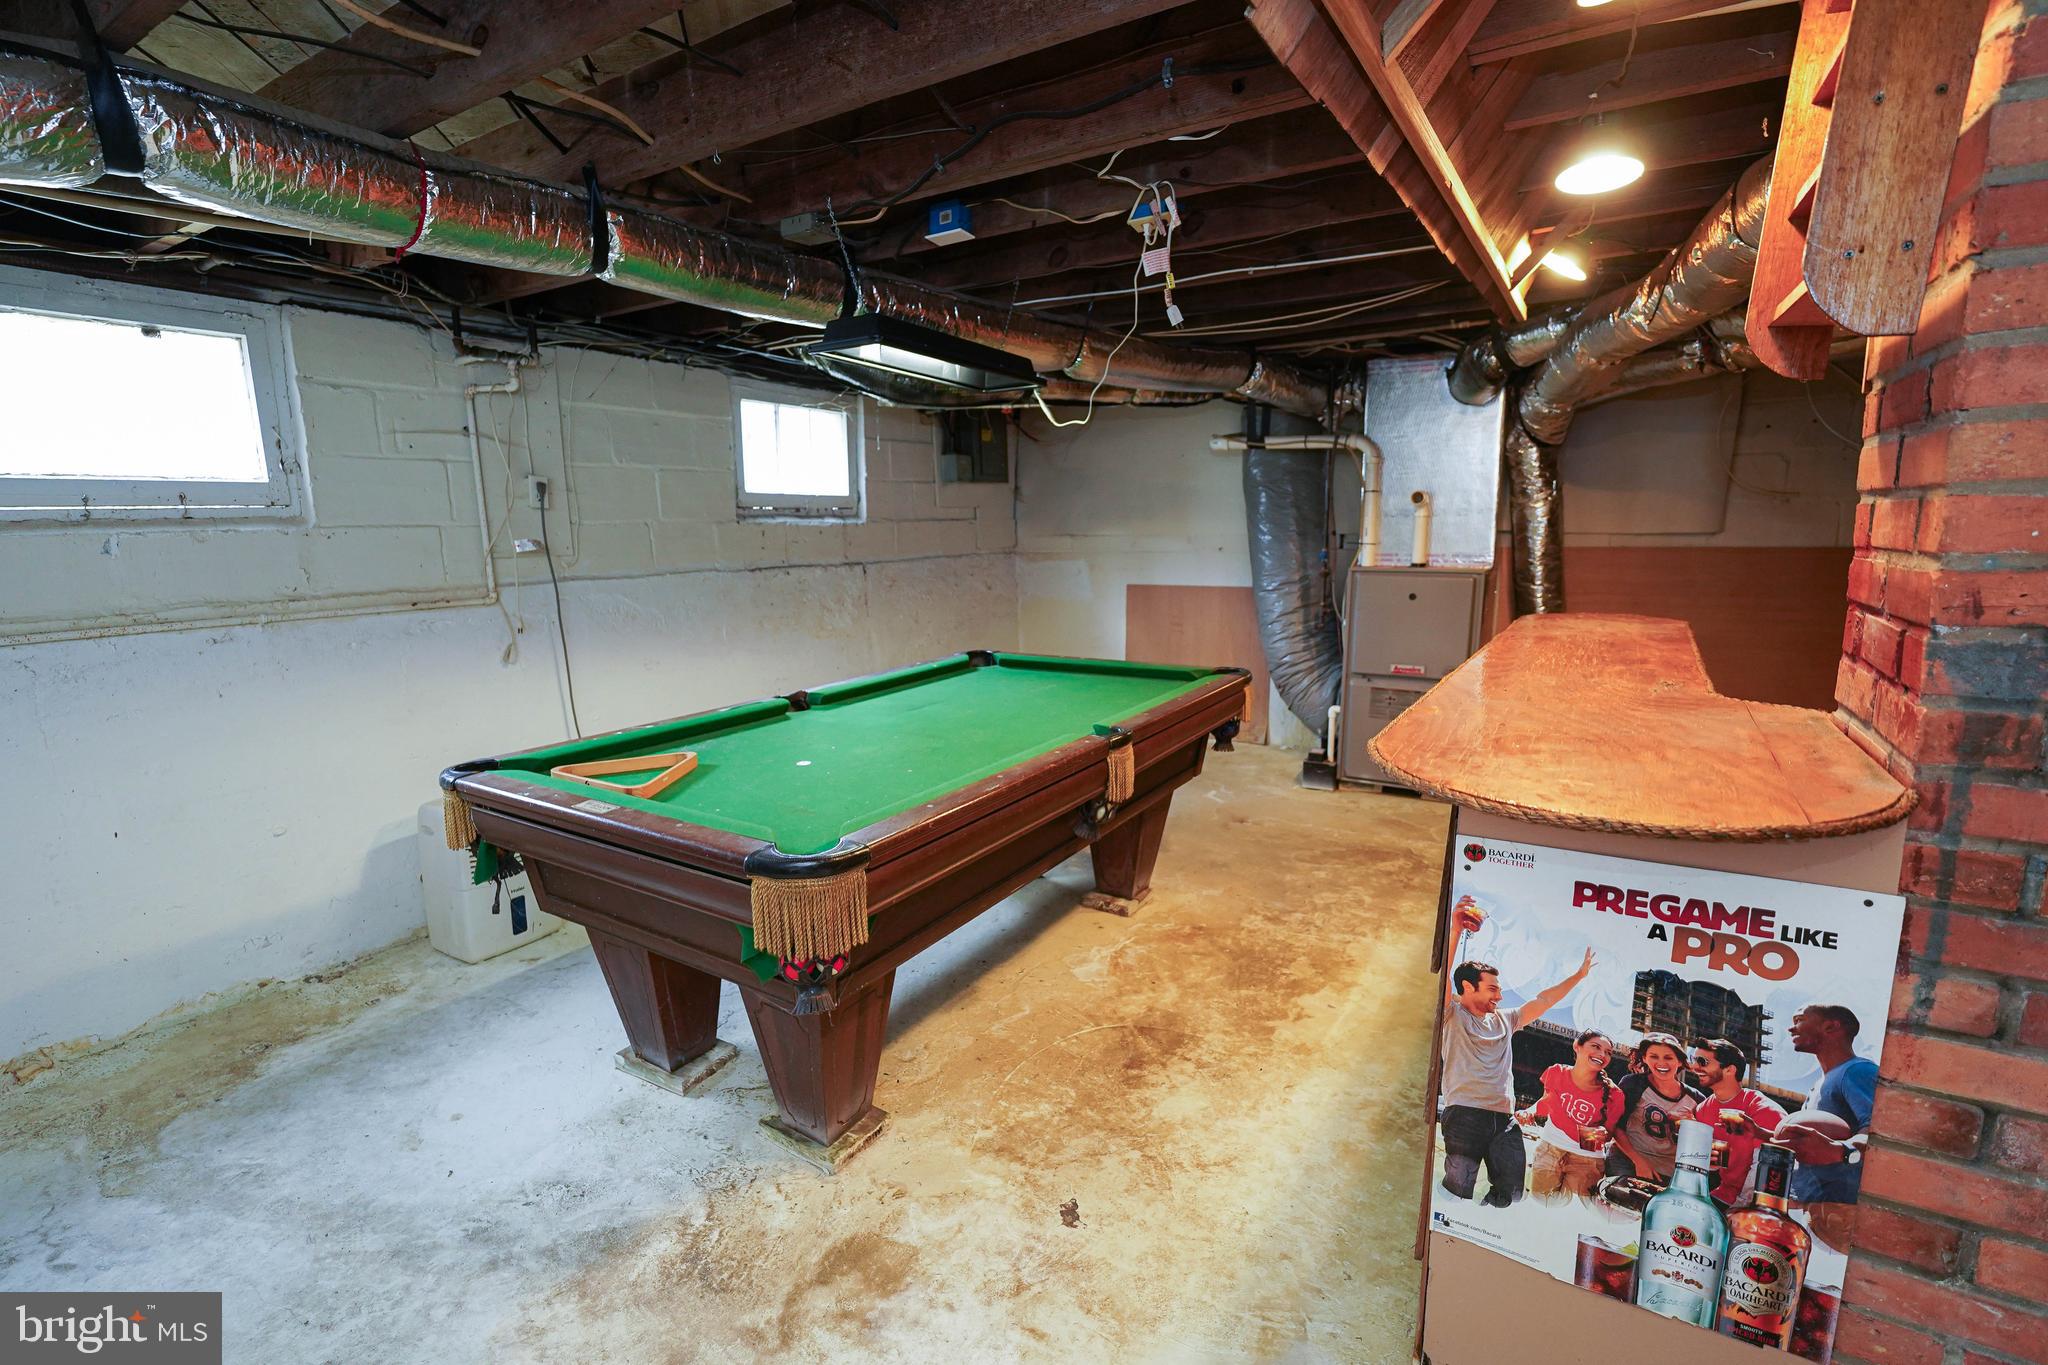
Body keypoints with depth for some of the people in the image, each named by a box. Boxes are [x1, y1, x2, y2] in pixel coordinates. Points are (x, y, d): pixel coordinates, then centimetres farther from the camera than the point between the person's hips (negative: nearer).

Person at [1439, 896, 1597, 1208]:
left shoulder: (1504, 1019, 23)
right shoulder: (1452, 1015, 2)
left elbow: (1542, 1001, 27)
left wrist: (1578, 975, 25)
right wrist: (1455, 931, -26)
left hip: (1505, 1119, 7)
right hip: (1465, 1113, -7)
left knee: (1510, 1195, 4)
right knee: (1458, 1190, -13)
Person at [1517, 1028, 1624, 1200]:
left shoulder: (1613, 1095, -15)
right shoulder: (1556, 1073, -10)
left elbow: (1608, 1131, -2)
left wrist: (1599, 1134, -24)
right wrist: (1530, 1112, -10)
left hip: (1587, 1161, -1)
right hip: (1550, 1149, 2)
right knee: (1537, 1200, 10)